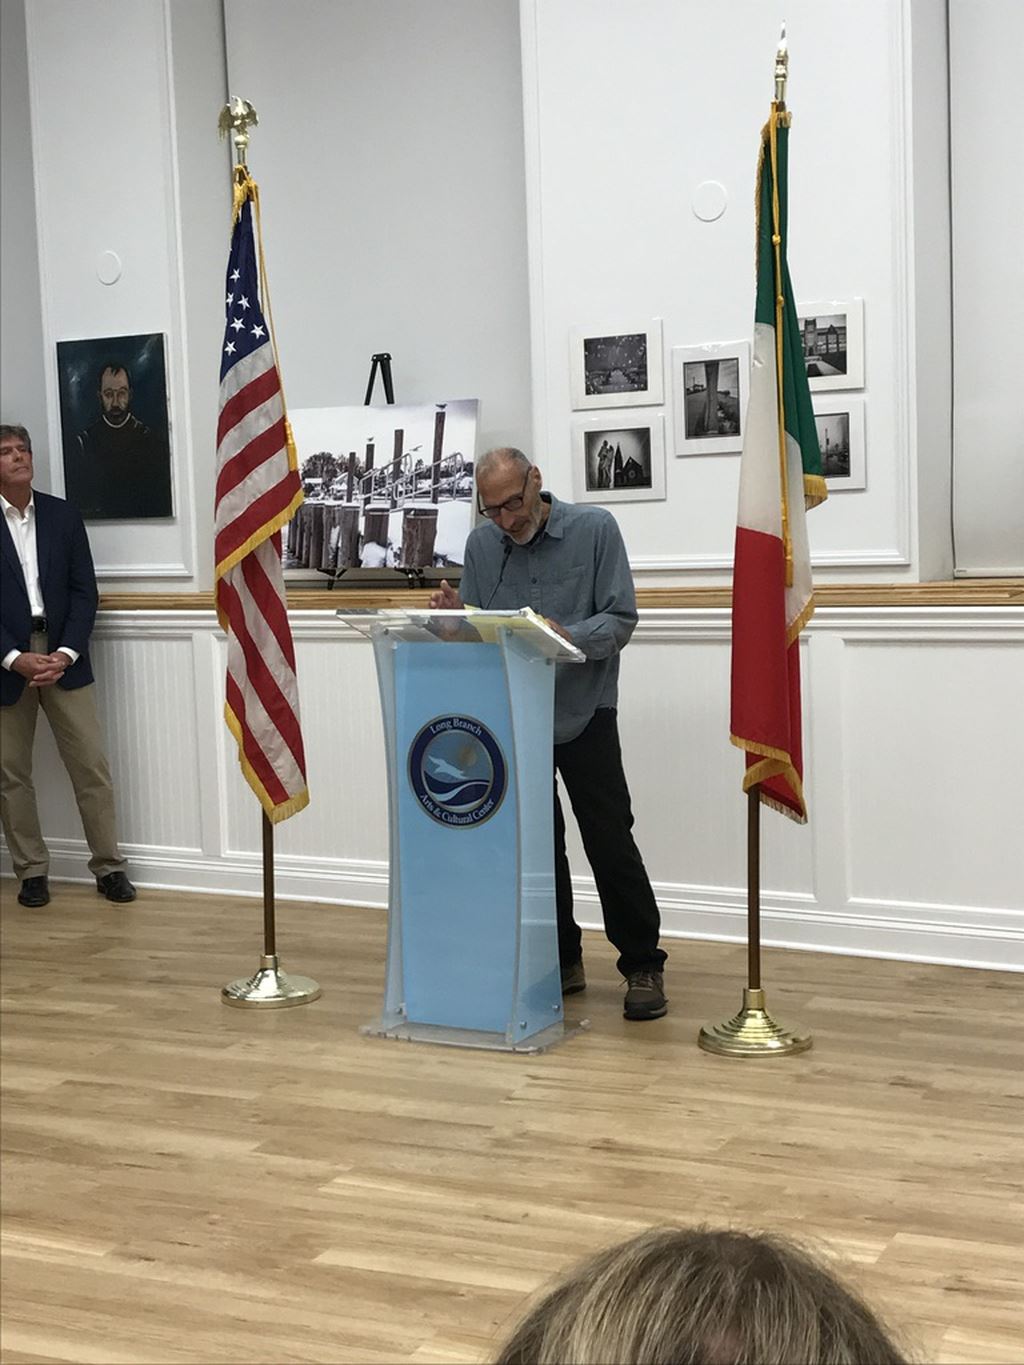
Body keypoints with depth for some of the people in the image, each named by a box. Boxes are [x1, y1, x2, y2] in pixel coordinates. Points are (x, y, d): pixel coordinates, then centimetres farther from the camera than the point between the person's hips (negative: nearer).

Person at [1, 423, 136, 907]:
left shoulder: (63, 515, 6)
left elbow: (84, 591, 3)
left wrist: (66, 653, -9)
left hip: (63, 656, 1)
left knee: (92, 766, 1)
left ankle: (108, 866, 10)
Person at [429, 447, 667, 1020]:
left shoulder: (594, 529, -5)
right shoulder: (481, 545, 5)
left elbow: (620, 620, -10)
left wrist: (567, 638, -28)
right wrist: (455, 615, -13)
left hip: (584, 714, -3)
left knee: (611, 842, -4)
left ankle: (643, 966, 8)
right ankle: (561, 961, 21)